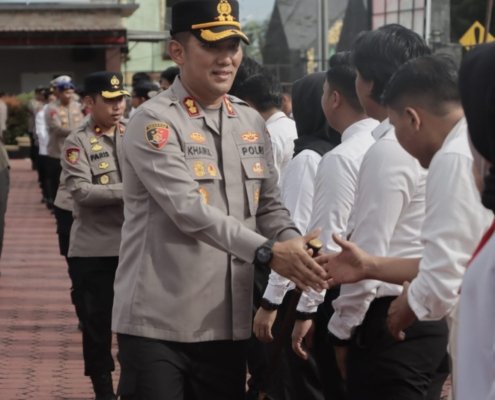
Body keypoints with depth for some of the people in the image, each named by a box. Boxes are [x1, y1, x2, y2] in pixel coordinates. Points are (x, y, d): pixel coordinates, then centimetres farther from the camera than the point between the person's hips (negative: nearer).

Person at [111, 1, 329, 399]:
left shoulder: (252, 123, 12)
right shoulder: (154, 122, -10)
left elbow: (269, 206, 15)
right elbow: (189, 210, -20)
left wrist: (293, 244, -8)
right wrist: (267, 251, -26)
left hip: (228, 322, 6)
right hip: (158, 323, -6)